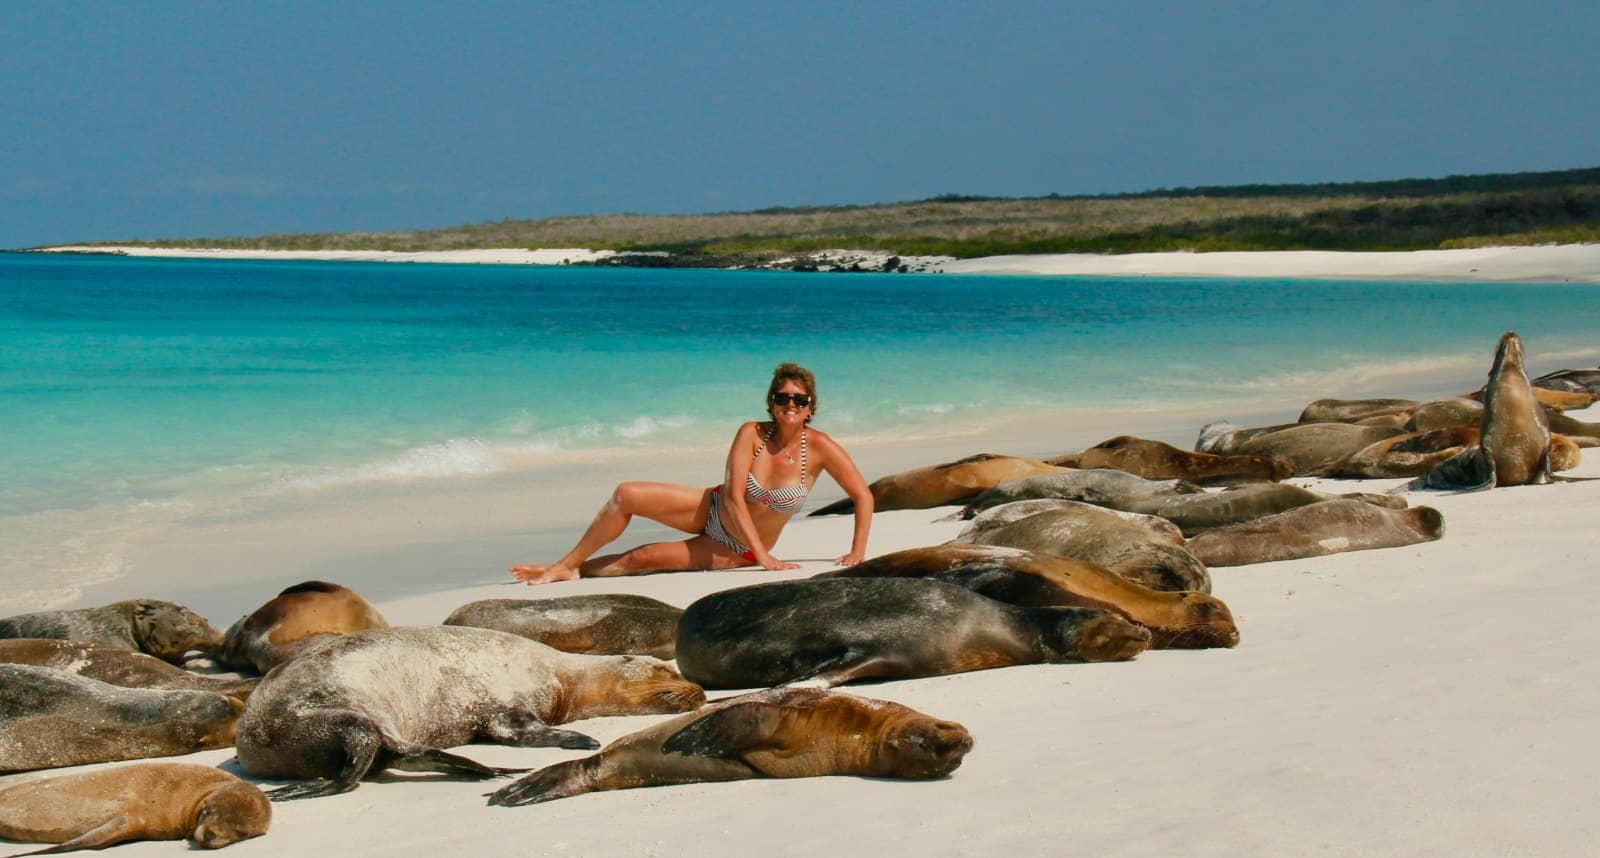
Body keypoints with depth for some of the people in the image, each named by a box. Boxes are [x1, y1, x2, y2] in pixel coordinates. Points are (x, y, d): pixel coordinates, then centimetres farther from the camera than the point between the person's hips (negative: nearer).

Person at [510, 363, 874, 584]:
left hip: (738, 552, -2)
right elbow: (734, 496, -25)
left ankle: (575, 570, 7)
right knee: (626, 495, -14)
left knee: (642, 559, -14)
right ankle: (566, 565, 2)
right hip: (712, 511, 2)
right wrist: (764, 556, -32)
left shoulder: (819, 448, -22)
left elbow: (863, 495, -13)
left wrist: (857, 551, -21)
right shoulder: (752, 434, -19)